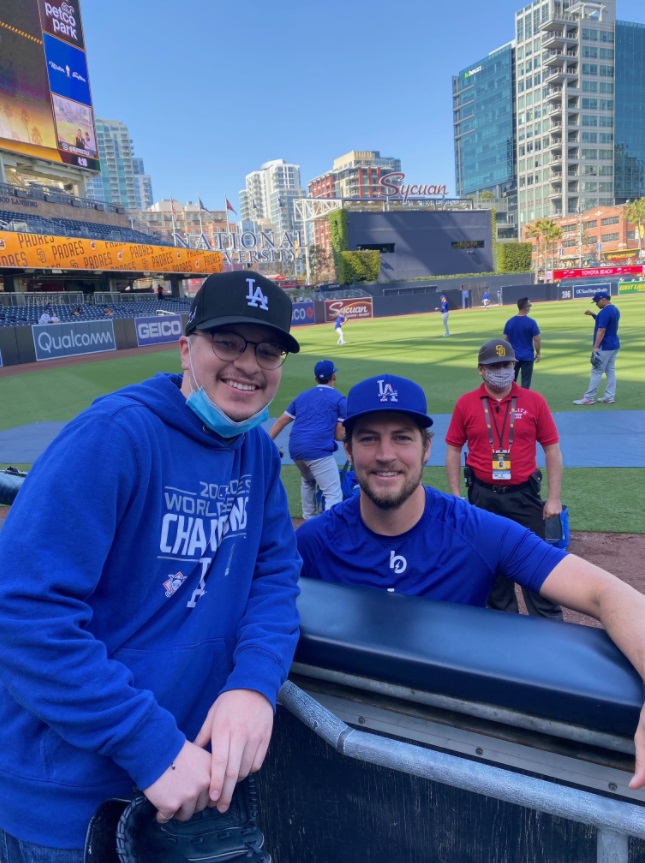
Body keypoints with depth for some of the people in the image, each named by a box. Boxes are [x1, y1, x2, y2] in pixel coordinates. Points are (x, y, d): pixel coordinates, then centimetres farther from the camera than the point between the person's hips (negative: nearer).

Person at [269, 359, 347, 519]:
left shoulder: (302, 396, 22)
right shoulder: (339, 399, 7)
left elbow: (281, 421, 19)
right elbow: (340, 435, 1)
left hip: (294, 449, 6)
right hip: (318, 450, -6)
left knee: (307, 481, 33)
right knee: (334, 494, -6)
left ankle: (308, 520, 39)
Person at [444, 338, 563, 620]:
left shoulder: (534, 401, -4)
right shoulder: (465, 404, -3)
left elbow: (552, 449, -1)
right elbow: (453, 449, 3)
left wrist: (554, 498, -4)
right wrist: (456, 494, -1)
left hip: (524, 495, -1)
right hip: (483, 497, 1)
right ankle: (503, 616, 35)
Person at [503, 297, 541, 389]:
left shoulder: (509, 322, 0)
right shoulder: (531, 322, -11)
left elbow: (505, 340, 3)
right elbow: (537, 340, -10)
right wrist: (538, 353, 3)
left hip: (513, 356, 3)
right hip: (527, 356, -3)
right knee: (525, 382, 4)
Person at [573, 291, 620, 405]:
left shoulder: (605, 311, -18)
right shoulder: (615, 310, 13)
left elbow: (601, 330, -23)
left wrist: (596, 347, -25)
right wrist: (592, 314, 16)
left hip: (605, 347, -10)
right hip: (614, 345, 10)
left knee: (596, 372, -6)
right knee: (610, 371, 9)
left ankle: (588, 398, -2)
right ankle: (610, 397, 11)